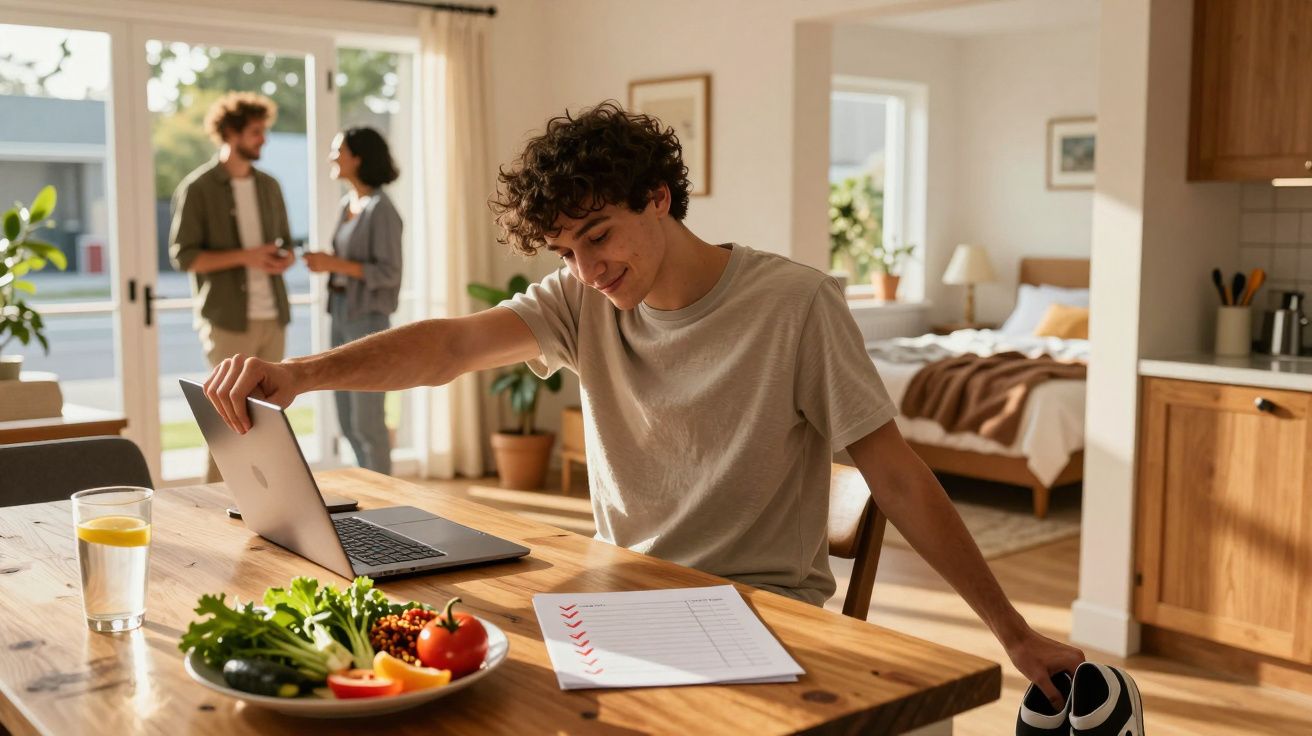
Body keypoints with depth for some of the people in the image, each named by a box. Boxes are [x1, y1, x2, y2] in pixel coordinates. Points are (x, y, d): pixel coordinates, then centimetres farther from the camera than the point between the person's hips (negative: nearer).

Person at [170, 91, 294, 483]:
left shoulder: (268, 186, 14)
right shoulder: (197, 189, -4)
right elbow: (183, 256, -8)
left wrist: (285, 258, -2)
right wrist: (245, 257, -18)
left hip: (273, 317, 6)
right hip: (228, 320, -6)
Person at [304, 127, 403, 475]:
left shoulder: (380, 209, -12)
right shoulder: (348, 204, 12)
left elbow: (388, 273, -15)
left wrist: (335, 264, -19)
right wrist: (325, 262, 1)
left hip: (368, 318, -9)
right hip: (340, 313, 9)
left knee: (366, 420, -4)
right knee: (346, 420, 13)